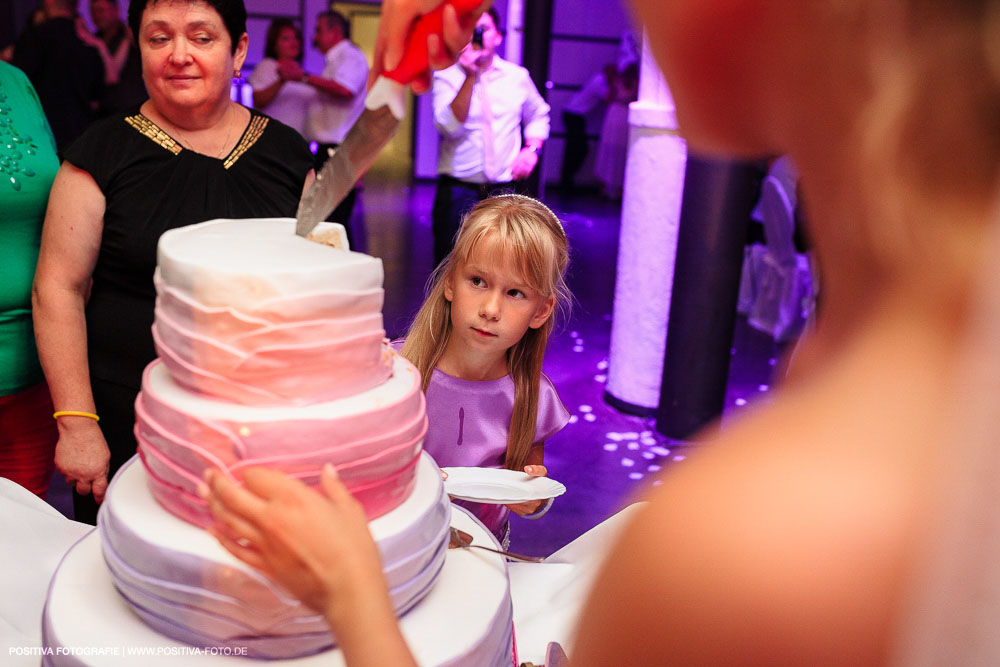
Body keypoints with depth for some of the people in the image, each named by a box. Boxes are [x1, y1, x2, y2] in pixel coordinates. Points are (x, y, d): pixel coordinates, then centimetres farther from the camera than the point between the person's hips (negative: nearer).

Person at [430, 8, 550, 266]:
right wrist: (470, 77, -21)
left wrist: (532, 149, 7)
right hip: (458, 190, -2)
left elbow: (538, 114, 24)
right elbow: (449, 126, -16)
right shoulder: (446, 76, -1)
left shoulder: (517, 76, 8)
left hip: (505, 189, 2)